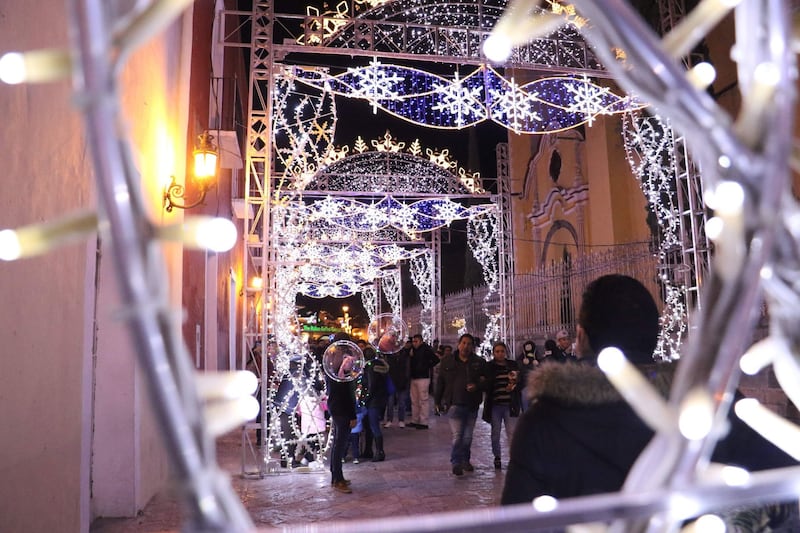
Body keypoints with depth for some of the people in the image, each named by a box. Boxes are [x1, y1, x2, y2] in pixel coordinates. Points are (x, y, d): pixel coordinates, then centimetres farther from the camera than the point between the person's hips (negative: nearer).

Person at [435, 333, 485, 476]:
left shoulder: (478, 363, 5)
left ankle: (465, 460, 28)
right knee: (457, 435, -11)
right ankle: (456, 463, -2)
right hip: (454, 404, -2)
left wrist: (476, 386, -13)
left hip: (472, 405, 2)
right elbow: (440, 382, 7)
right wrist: (438, 402, 6)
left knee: (468, 436, 12)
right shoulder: (447, 361, 4)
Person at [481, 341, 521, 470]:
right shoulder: (488, 367, 3)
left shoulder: (513, 365, 6)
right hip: (495, 404, 0)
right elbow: (485, 386, -1)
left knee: (512, 432, -7)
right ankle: (497, 457, 23)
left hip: (510, 404, 0)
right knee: (495, 433, 8)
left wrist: (514, 386, -13)